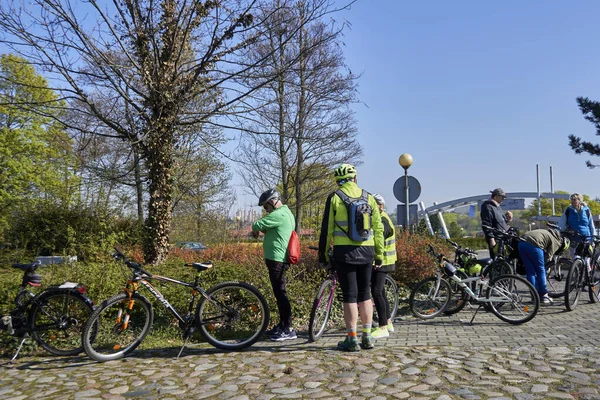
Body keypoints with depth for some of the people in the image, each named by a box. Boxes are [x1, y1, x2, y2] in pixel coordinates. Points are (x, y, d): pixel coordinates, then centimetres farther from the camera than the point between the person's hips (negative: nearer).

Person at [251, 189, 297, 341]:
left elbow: (257, 225, -16)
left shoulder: (278, 215, -16)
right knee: (279, 293, 16)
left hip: (277, 259, -11)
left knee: (280, 293, -7)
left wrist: (255, 230, 6)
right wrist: (262, 230, 5)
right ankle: (282, 325, 25)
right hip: (279, 259, 11)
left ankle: (288, 329, -3)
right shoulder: (286, 213, 18)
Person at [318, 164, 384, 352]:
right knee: (365, 294, 14)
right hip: (366, 252, 4)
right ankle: (367, 337, 19)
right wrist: (379, 254, 13)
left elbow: (326, 229, -4)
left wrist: (323, 254, 4)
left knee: (350, 295, 2)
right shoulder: (368, 198, 8)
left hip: (344, 252, -3)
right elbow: (378, 229, 7)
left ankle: (352, 340, 7)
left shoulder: (334, 198, -2)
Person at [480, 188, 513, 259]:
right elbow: (486, 225, -18)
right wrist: (491, 239, -22)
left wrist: (507, 220, 9)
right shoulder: (488, 207, -11)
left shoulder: (497, 207, 20)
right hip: (495, 240, -10)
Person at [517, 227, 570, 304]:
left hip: (521, 243, 7)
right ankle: (544, 296, 18)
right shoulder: (557, 241, 10)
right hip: (533, 245, -7)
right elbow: (548, 255, 4)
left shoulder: (549, 233, 33)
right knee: (541, 271, 11)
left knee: (530, 272, 15)